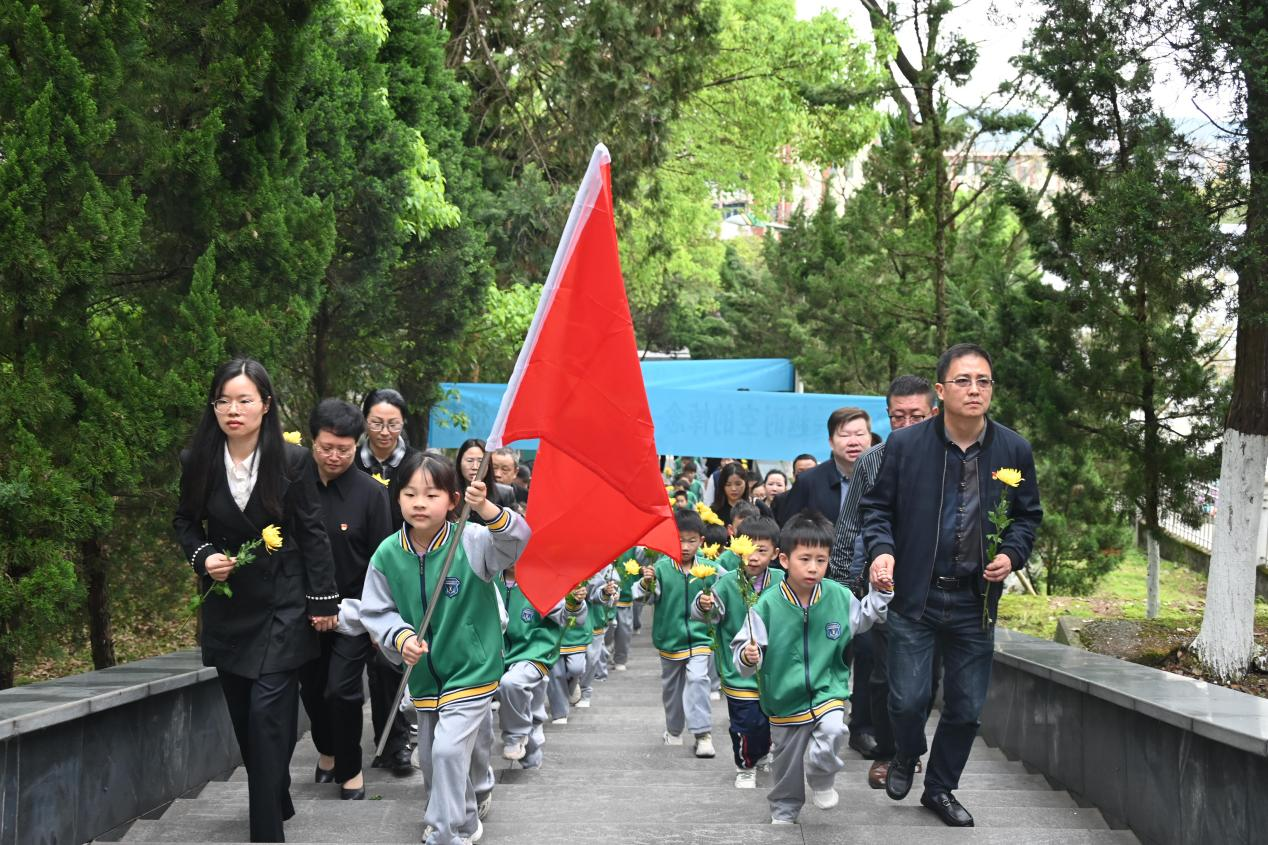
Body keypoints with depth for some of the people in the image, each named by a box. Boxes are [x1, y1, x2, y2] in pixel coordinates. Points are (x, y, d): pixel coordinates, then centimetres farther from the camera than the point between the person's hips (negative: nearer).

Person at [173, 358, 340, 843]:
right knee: (243, 717, 11)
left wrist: (322, 601, -3)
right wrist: (203, 556, -9)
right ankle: (277, 800, 31)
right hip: (226, 607, 4)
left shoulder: (292, 461, -10)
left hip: (281, 606, -4)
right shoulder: (198, 461, -4)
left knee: (267, 714, -10)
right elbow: (185, 521, 11)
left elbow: (312, 533, -4)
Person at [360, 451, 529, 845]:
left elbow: (516, 541, -33)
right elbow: (376, 612, -1)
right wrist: (401, 638, -21)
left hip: (472, 668, -5)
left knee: (449, 749, -17)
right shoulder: (387, 555, -7)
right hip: (424, 674, 5)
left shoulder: (472, 542, -16)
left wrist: (486, 510, -50)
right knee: (431, 758, 17)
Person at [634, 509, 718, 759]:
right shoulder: (661, 568, -10)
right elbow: (642, 596, -13)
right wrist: (646, 583, -32)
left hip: (699, 637, -1)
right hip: (669, 639, 1)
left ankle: (703, 732, -13)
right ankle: (674, 730, 36)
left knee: (697, 679, -19)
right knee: (671, 687, 16)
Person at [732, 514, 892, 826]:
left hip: (828, 691, 1)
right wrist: (747, 657, -35)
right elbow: (742, 648, -14)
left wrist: (880, 593, 0)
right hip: (785, 699, -1)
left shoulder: (838, 595, -8)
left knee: (833, 731, -28)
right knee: (787, 766, 14)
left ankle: (821, 780, 3)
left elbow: (861, 619, 13)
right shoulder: (768, 605, -18)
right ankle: (783, 813, 42)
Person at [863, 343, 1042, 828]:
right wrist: (882, 549, -16)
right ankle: (907, 756, 30)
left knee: (966, 707, 10)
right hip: (915, 593, -2)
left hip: (976, 600, 2)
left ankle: (941, 789, 31)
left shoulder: (1014, 451, -1)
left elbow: (1028, 514, 11)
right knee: (907, 699, -4)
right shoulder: (904, 445, -7)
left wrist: (1012, 554, -7)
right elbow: (877, 505, 2)